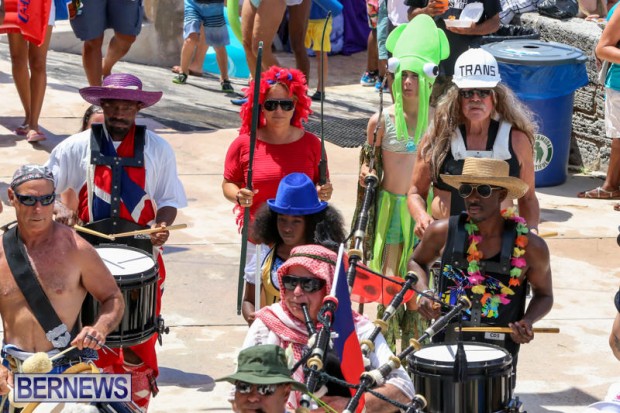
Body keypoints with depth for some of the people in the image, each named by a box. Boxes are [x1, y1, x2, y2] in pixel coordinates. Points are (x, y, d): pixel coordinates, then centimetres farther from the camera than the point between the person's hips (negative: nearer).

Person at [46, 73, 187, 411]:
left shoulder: (157, 150, 4)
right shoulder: (77, 148, 2)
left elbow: (169, 200, 8)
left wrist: (161, 225, -12)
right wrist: (58, 215, -13)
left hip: (141, 254, 0)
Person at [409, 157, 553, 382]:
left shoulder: (529, 246, -6)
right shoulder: (444, 233, -4)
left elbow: (544, 294, 9)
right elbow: (417, 262, 17)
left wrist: (527, 321, -10)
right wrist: (423, 293, -2)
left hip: (499, 353, -1)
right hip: (446, 345, 1)